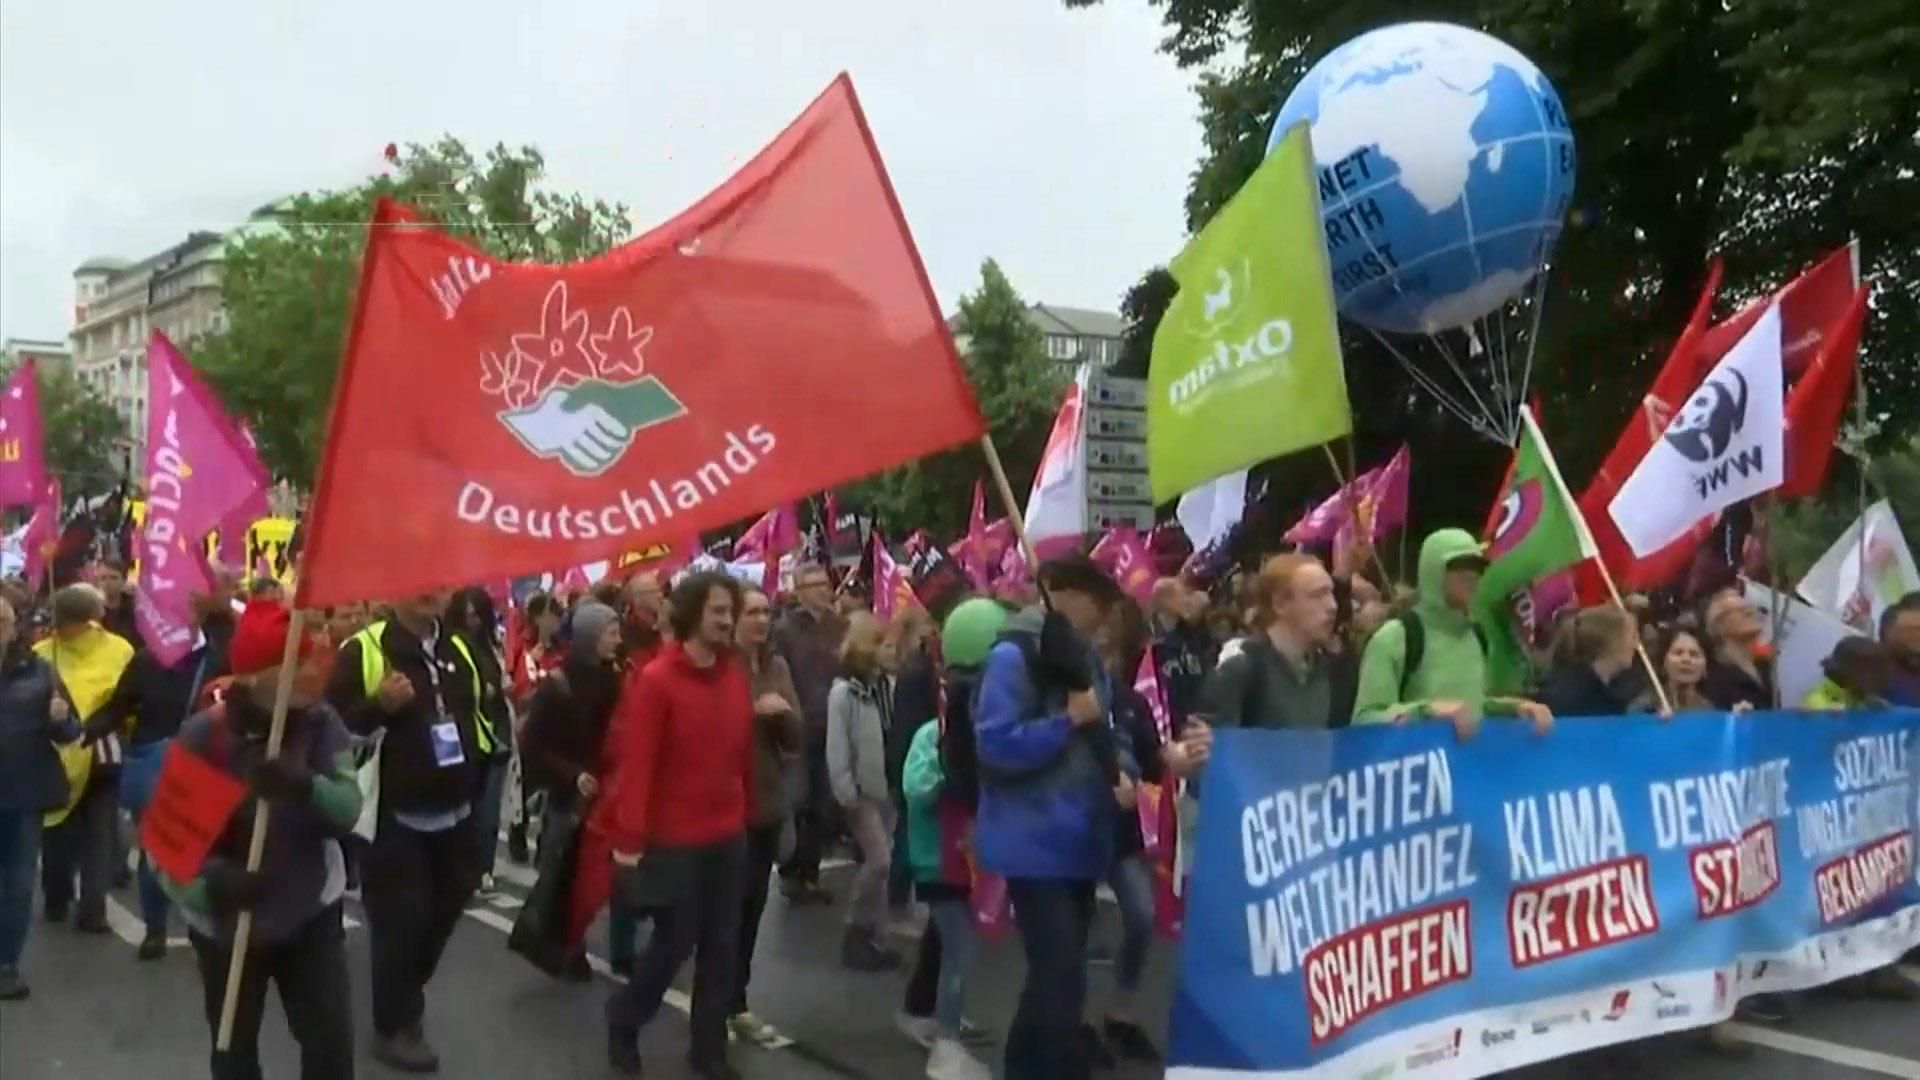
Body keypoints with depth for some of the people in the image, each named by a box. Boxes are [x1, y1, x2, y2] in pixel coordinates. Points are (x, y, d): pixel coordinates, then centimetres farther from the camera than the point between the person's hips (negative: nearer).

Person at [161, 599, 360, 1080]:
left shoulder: (321, 722, -10)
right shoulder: (203, 735, -17)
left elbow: (349, 808, -20)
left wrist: (306, 788, -41)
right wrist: (210, 884, -36)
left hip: (311, 913, 1)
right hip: (226, 923, -1)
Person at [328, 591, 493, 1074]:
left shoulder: (459, 649, 10)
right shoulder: (363, 650, -11)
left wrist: (478, 774, 18)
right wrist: (378, 706, -29)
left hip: (455, 814, 7)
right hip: (394, 819, -6)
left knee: (442, 913, 18)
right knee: (399, 922, -1)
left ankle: (407, 1001, 41)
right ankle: (394, 1027, 17)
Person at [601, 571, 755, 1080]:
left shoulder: (737, 675, 4)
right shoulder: (656, 680, -13)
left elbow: (743, 752, 9)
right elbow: (636, 764, -15)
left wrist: (747, 815, 10)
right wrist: (629, 840, -16)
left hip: (729, 836, 5)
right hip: (675, 840, -5)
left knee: (722, 946, 10)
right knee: (674, 943, 6)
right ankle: (623, 1022, 32)